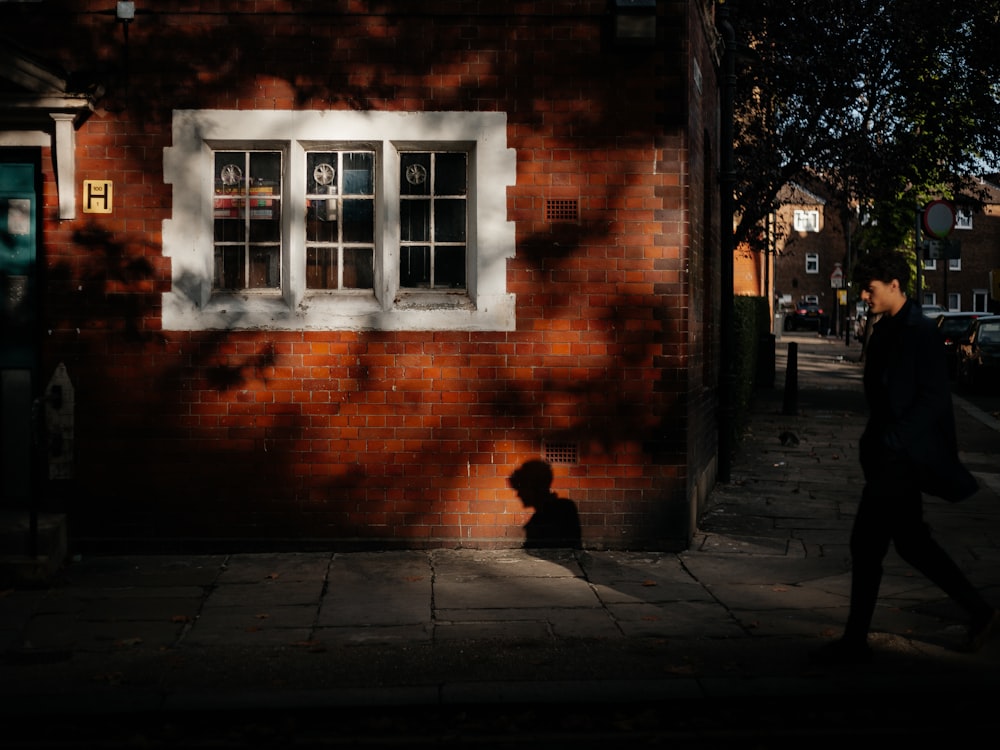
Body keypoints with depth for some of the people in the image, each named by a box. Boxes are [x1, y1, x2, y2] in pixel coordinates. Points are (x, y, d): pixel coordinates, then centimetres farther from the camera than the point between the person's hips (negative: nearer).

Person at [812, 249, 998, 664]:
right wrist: (873, 441, 11)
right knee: (911, 541, 16)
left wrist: (892, 441, -22)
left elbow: (934, 399, -19)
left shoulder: (920, 332, -15)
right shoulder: (885, 330, 12)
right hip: (889, 457, 10)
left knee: (866, 545, -3)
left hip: (900, 458, -10)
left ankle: (855, 642, 8)